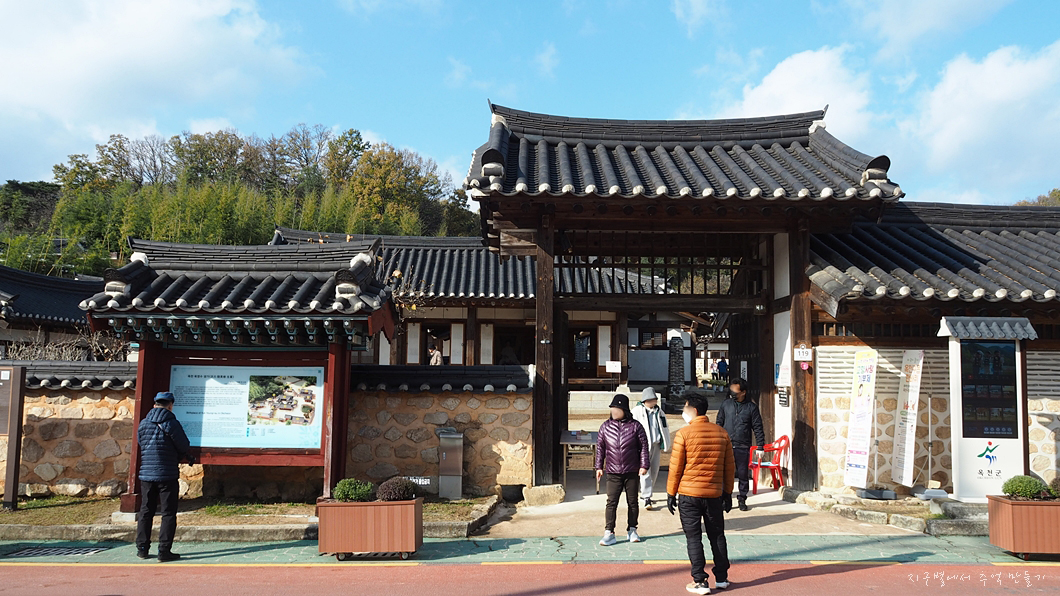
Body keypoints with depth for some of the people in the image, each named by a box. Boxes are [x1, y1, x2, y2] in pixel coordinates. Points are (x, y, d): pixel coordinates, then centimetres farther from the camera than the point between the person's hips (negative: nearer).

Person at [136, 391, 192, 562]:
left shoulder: (143, 424, 6)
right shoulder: (172, 423, -10)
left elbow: (141, 445, 15)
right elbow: (185, 447, -8)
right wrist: (185, 456, 17)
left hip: (146, 474, 5)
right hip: (167, 475, -5)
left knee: (145, 512, 15)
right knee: (168, 514, 1)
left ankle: (142, 548, 19)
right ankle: (164, 551, 0)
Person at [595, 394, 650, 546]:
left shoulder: (635, 426, -2)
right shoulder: (606, 426, 3)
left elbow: (643, 446, 2)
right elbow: (600, 447, 10)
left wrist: (644, 465, -3)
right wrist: (599, 466, 8)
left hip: (632, 472, 0)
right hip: (613, 472, 1)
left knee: (632, 502, 9)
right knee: (611, 502, -5)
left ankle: (632, 530, 24)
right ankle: (609, 533, -1)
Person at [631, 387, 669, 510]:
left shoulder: (659, 411, 12)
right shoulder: (637, 411, -6)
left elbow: (665, 428, 19)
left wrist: (665, 445, 17)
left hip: (656, 444, 6)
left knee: (654, 471, 11)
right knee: (645, 470, -13)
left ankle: (644, 494, 27)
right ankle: (647, 498, -14)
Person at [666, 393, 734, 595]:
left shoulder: (683, 434, -10)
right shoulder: (721, 433, 4)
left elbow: (676, 467, -8)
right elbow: (730, 467, 8)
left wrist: (671, 493, 1)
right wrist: (728, 493, 17)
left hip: (689, 495, -4)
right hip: (714, 494, 4)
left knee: (694, 538, 3)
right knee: (717, 536, 16)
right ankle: (722, 578, 23)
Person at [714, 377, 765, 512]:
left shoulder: (751, 407, 1)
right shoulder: (725, 404, 6)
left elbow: (758, 428, 4)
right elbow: (719, 424, 12)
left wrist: (760, 447, 0)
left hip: (743, 447, -1)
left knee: (743, 474, 5)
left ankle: (742, 499, 19)